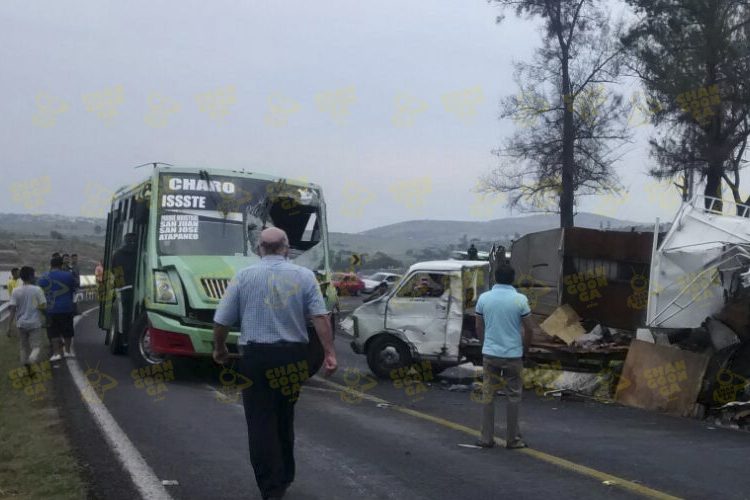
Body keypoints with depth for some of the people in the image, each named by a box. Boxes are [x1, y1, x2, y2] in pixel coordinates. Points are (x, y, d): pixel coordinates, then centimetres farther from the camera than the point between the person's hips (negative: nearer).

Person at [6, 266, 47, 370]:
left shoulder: (15, 291, -3)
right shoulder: (37, 290, -8)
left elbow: (12, 309, -6)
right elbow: (43, 306, -10)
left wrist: (9, 326, -4)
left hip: (21, 323, 3)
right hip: (34, 323, -2)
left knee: (24, 347, 16)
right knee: (36, 345, 1)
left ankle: (28, 369, 20)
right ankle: (32, 359, -31)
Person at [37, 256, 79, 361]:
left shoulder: (43, 278, -1)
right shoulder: (68, 276, -3)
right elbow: (76, 286, 11)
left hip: (50, 309, 0)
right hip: (66, 309, 0)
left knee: (53, 332, 4)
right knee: (67, 332, 12)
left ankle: (56, 352, -2)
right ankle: (68, 351, 19)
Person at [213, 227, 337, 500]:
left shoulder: (244, 276, 0)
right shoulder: (304, 276, 1)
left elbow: (221, 321, 1)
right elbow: (320, 316, -9)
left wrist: (219, 349, 17)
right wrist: (329, 353, -9)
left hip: (256, 356, -2)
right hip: (293, 356, 3)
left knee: (261, 422, 3)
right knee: (284, 418, 20)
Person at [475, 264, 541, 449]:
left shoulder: (484, 298, -2)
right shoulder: (520, 299, -9)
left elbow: (479, 328, 5)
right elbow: (529, 329, -5)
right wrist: (524, 348, 12)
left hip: (490, 354, 2)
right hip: (513, 355, -2)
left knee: (488, 395, 9)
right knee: (513, 397, 8)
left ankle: (487, 438, 11)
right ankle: (512, 439, 13)